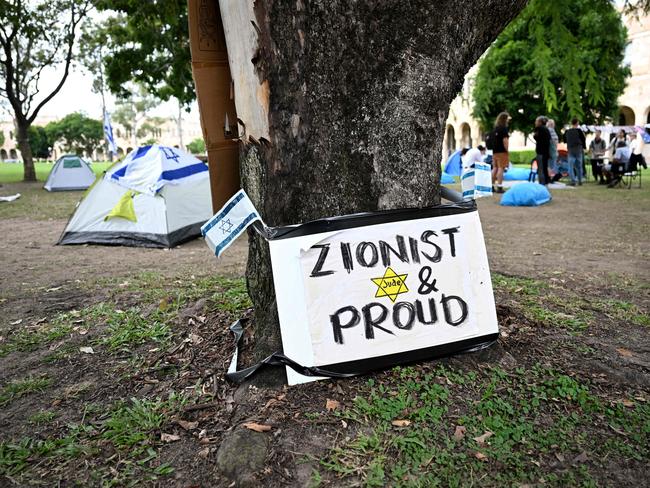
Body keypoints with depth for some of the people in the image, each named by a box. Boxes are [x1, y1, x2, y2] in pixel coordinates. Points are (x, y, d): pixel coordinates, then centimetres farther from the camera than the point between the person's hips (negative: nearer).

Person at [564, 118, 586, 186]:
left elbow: (565, 140, 15)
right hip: (578, 149, -1)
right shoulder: (579, 131, -5)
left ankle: (573, 180, -9)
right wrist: (584, 147, 12)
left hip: (570, 150, 1)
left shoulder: (567, 132, 3)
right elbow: (583, 139, -2)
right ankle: (580, 180, 16)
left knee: (571, 166, 0)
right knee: (579, 166, 10)